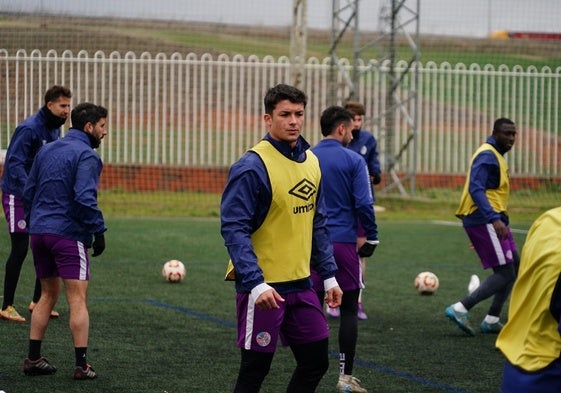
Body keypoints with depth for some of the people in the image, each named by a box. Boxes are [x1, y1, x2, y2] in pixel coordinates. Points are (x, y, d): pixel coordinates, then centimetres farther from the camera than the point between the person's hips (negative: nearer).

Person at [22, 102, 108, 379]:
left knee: (48, 296, 17)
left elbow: (28, 192, 17)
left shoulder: (46, 151, 15)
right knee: (78, 300, -5)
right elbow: (84, 198, -21)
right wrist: (98, 231, -14)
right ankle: (81, 365, -7)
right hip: (69, 235, -7)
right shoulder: (86, 156, -10)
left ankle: (33, 359, 15)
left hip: (39, 232, 7)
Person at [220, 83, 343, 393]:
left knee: (316, 362, 10)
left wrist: (329, 276, 12)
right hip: (262, 288, -7)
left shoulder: (311, 162, 8)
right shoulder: (252, 166, -15)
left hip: (300, 285, 7)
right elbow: (234, 229, -19)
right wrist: (256, 283, -26)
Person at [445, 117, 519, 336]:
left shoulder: (494, 155, 18)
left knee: (514, 268, 14)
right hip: (485, 221, -11)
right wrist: (495, 219, -35)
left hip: (491, 220, 11)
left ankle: (491, 320, 15)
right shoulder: (487, 156, -14)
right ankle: (461, 309, -12)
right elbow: (475, 189, -26)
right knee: (505, 274, -11)